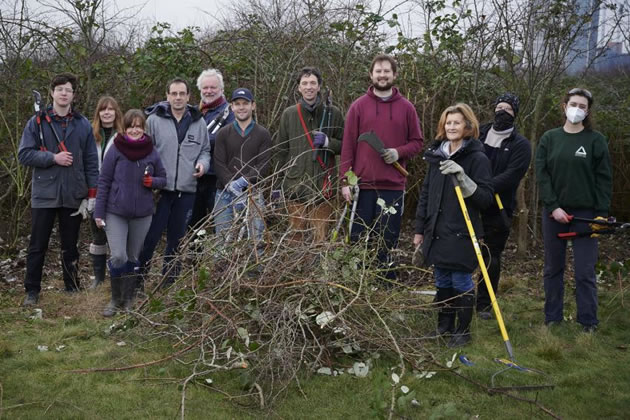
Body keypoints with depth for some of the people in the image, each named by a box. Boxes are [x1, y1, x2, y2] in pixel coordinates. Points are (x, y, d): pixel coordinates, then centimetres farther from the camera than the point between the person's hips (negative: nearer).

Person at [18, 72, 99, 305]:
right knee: (38, 246, 5)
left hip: (73, 196, 1)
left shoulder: (83, 124, 5)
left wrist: (92, 194, 1)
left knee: (70, 247, 11)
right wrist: (53, 158, -16)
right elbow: (24, 154, -5)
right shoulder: (37, 122, 0)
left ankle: (72, 289, 22)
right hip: (44, 195, -1)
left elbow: (91, 161, 6)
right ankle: (32, 291, 16)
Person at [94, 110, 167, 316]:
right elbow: (104, 181, -3)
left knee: (133, 258, 11)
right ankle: (116, 299, 7)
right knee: (118, 256, -12)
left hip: (142, 213, 3)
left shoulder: (151, 152, 2)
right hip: (116, 212, -2)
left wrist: (152, 181, -12)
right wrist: (99, 212, -5)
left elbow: (163, 178, 12)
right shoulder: (116, 150, -5)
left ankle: (128, 299, 25)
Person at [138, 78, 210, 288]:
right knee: (150, 237, -4)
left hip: (186, 191, 3)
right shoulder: (154, 120, -2)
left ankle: (169, 282, 23)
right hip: (159, 189, -3)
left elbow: (205, 150, 17)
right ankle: (137, 280, 8)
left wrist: (203, 163, -4)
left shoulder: (198, 122, 7)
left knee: (176, 239, 12)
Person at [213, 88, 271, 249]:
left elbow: (263, 166, -2)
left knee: (256, 239, -5)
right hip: (225, 195, 1)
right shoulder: (223, 133, 9)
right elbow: (219, 165, 0)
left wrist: (243, 181, -17)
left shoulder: (263, 134, 7)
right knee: (222, 239, -1)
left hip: (253, 194, -1)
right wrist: (232, 188, -14)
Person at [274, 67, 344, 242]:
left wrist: (327, 142, -11)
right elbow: (280, 150, 13)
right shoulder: (289, 114, 9)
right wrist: (281, 179, 9)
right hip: (296, 187, 1)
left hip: (323, 188, -1)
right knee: (295, 237, 4)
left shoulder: (333, 113, 5)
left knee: (321, 239, -1)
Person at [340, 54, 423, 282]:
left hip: (393, 186, 1)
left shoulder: (406, 108, 7)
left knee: (388, 242, 4)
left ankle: (387, 286, 12)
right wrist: (345, 180, -5)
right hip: (363, 185, 0)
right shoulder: (358, 106, 4)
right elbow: (348, 145, 2)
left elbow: (417, 142, 12)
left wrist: (399, 152, -9)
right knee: (358, 239, 3)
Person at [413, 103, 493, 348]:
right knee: (442, 281, 15)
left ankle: (463, 330, 17)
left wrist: (462, 178, -25)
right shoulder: (436, 155, 9)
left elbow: (486, 199, -13)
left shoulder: (477, 158, -8)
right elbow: (425, 194, 15)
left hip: (462, 233, -5)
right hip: (436, 232, 6)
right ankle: (445, 324, 30)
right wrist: (419, 229, 15)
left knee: (461, 282, 2)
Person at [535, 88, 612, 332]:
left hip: (585, 213, -2)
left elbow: (604, 179, -1)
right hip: (554, 212, 2)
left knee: (585, 271, -2)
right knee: (553, 269, 9)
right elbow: (542, 175, 0)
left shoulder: (596, 140, 1)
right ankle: (552, 318, 19)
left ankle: (588, 322, 7)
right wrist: (553, 207, -10)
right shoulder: (549, 139, 6)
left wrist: (602, 213, -8)